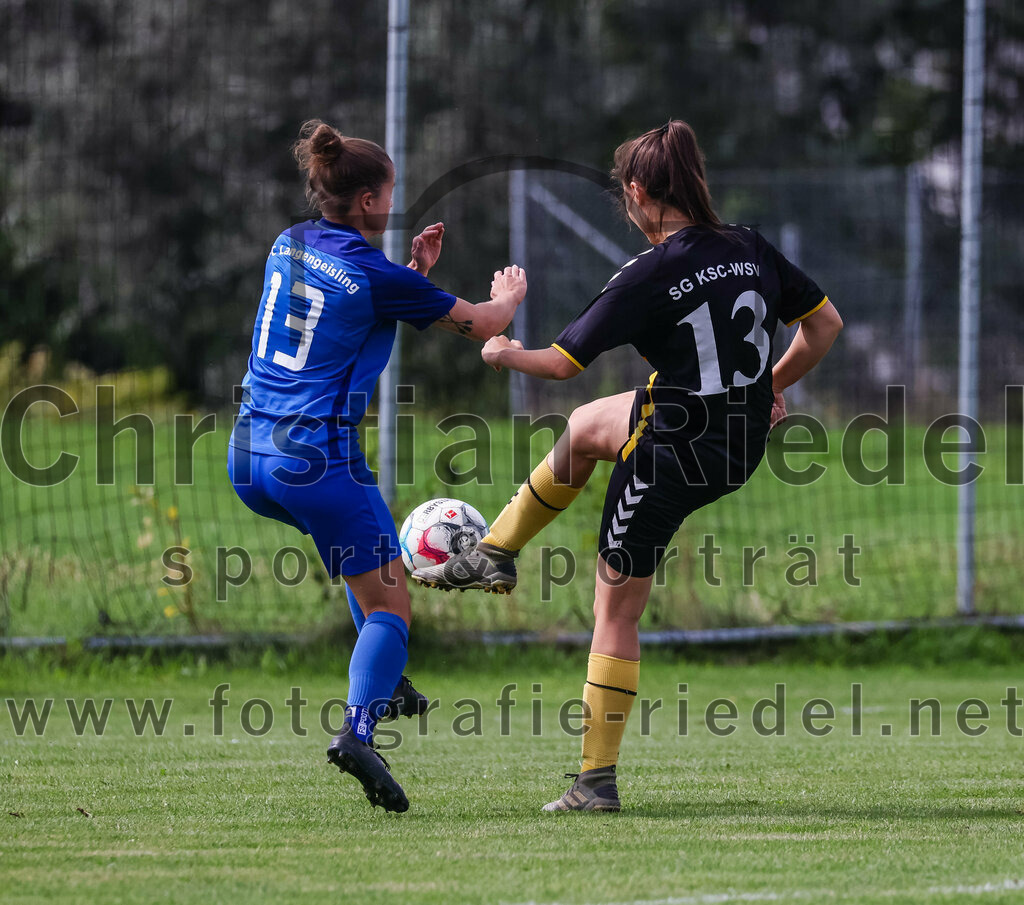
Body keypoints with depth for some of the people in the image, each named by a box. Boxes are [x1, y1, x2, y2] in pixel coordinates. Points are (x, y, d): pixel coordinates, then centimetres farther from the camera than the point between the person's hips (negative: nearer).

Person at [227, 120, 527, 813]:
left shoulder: (290, 246, 9)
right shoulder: (374, 274, -10)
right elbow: (482, 325, 3)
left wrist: (415, 270, 24)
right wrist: (509, 297, 25)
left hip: (250, 454, 8)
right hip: (318, 459, -8)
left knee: (370, 540, 34)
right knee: (389, 604, -1)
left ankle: (385, 681, 31)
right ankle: (360, 729, -24)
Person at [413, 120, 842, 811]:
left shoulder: (650, 277, -21)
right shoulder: (751, 250, -3)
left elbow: (563, 363, -16)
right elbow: (826, 324, 6)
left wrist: (504, 353, 5)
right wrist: (774, 385, 19)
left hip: (674, 455, -7)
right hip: (745, 445, 7)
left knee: (616, 612, 7)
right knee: (586, 425, 32)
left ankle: (598, 779, 10)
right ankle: (495, 554, 43)